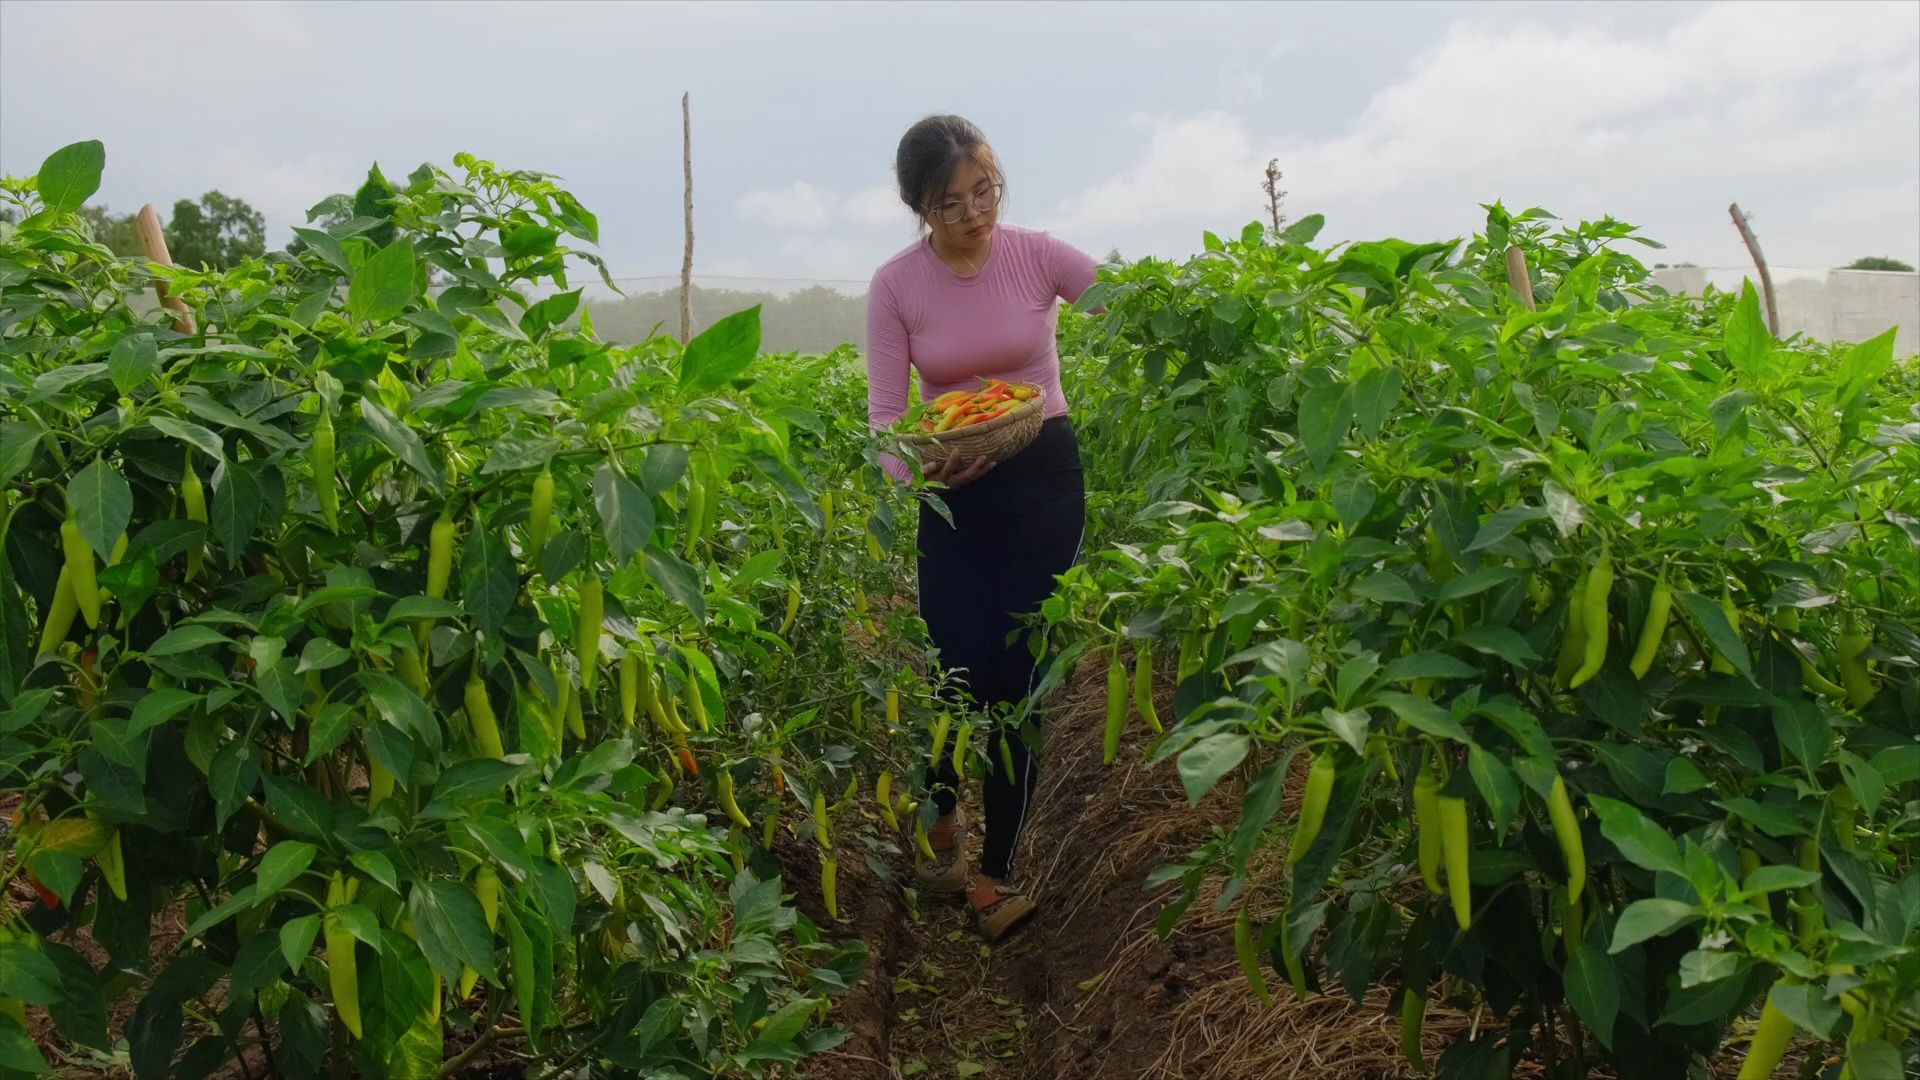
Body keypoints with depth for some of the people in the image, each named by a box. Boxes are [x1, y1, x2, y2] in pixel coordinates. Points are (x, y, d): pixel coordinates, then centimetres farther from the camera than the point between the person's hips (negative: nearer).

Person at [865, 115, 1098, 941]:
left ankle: (994, 875, 9)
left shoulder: (1038, 255, -7)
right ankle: (941, 816, 31)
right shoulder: (895, 285, -6)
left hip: (1042, 477, 0)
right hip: (952, 489, 1)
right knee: (959, 669, -4)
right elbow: (885, 410, -9)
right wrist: (915, 467, -29)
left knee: (1020, 675, -3)